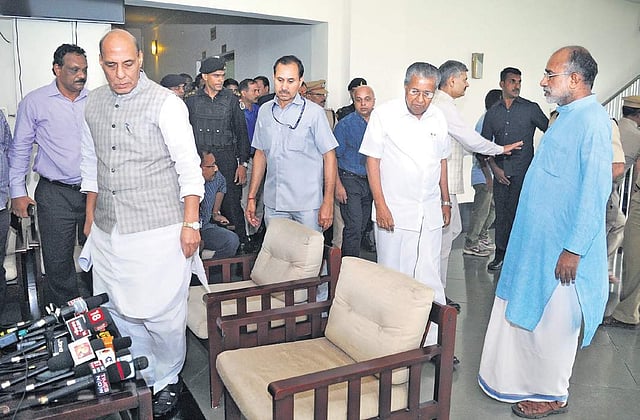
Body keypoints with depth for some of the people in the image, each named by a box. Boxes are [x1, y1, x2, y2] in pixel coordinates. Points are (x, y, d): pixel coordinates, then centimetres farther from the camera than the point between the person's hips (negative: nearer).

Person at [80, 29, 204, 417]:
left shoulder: (165, 103, -8)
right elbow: (92, 163, 19)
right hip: (108, 231, 6)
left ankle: (167, 381, 25)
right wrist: (90, 218, 19)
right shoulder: (94, 102, 11)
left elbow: (188, 166, -9)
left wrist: (191, 223, -13)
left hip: (158, 229, -5)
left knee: (162, 313, 2)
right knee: (118, 311, 12)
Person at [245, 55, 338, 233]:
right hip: (273, 204, 4)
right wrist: (251, 197, 12)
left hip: (307, 204, -4)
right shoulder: (264, 111, 9)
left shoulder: (314, 112, -4)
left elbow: (329, 156, -5)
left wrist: (328, 202, -10)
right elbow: (260, 153, 15)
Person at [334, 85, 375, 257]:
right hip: (350, 180, -5)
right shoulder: (345, 124, -6)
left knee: (362, 228, 12)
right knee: (353, 228, -10)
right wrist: (338, 185, -15)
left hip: (371, 183, 5)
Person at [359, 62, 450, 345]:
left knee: (430, 279, 6)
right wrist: (380, 205, -11)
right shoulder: (384, 114, -5)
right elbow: (372, 160, -6)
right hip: (393, 212, -4)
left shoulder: (438, 118, 8)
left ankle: (434, 339, 15)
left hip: (430, 214, 4)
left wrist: (445, 201, 19)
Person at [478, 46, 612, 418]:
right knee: (525, 313, 18)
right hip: (536, 240, 9)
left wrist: (573, 250, -22)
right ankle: (521, 377, 36)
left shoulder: (593, 120, -19)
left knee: (553, 322, 7)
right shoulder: (568, 116, 10)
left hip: (561, 248, -9)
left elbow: (595, 190, -23)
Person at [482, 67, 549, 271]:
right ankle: (501, 255, 18)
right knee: (501, 213, 8)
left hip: (523, 172, -3)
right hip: (501, 173, 3)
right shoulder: (493, 113, 11)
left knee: (516, 213, -6)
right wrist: (495, 168, 1)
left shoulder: (531, 109, 2)